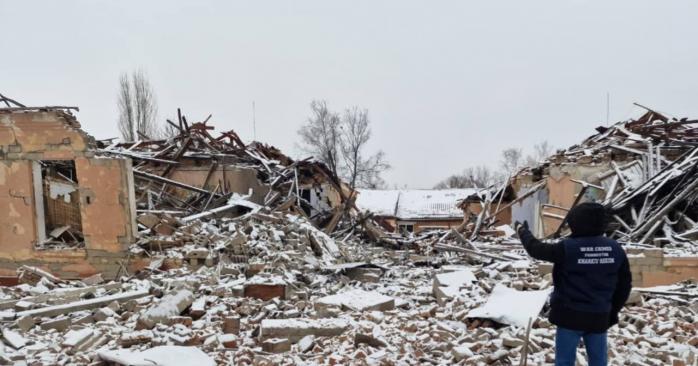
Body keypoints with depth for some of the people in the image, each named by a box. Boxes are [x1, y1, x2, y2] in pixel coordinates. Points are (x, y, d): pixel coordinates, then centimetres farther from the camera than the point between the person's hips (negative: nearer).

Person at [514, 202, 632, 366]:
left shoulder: (567, 247, -18)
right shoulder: (615, 248, -1)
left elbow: (536, 249, -3)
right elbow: (625, 284, 7)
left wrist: (522, 230, 15)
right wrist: (613, 311, 17)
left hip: (570, 316, -4)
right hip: (599, 316, 5)